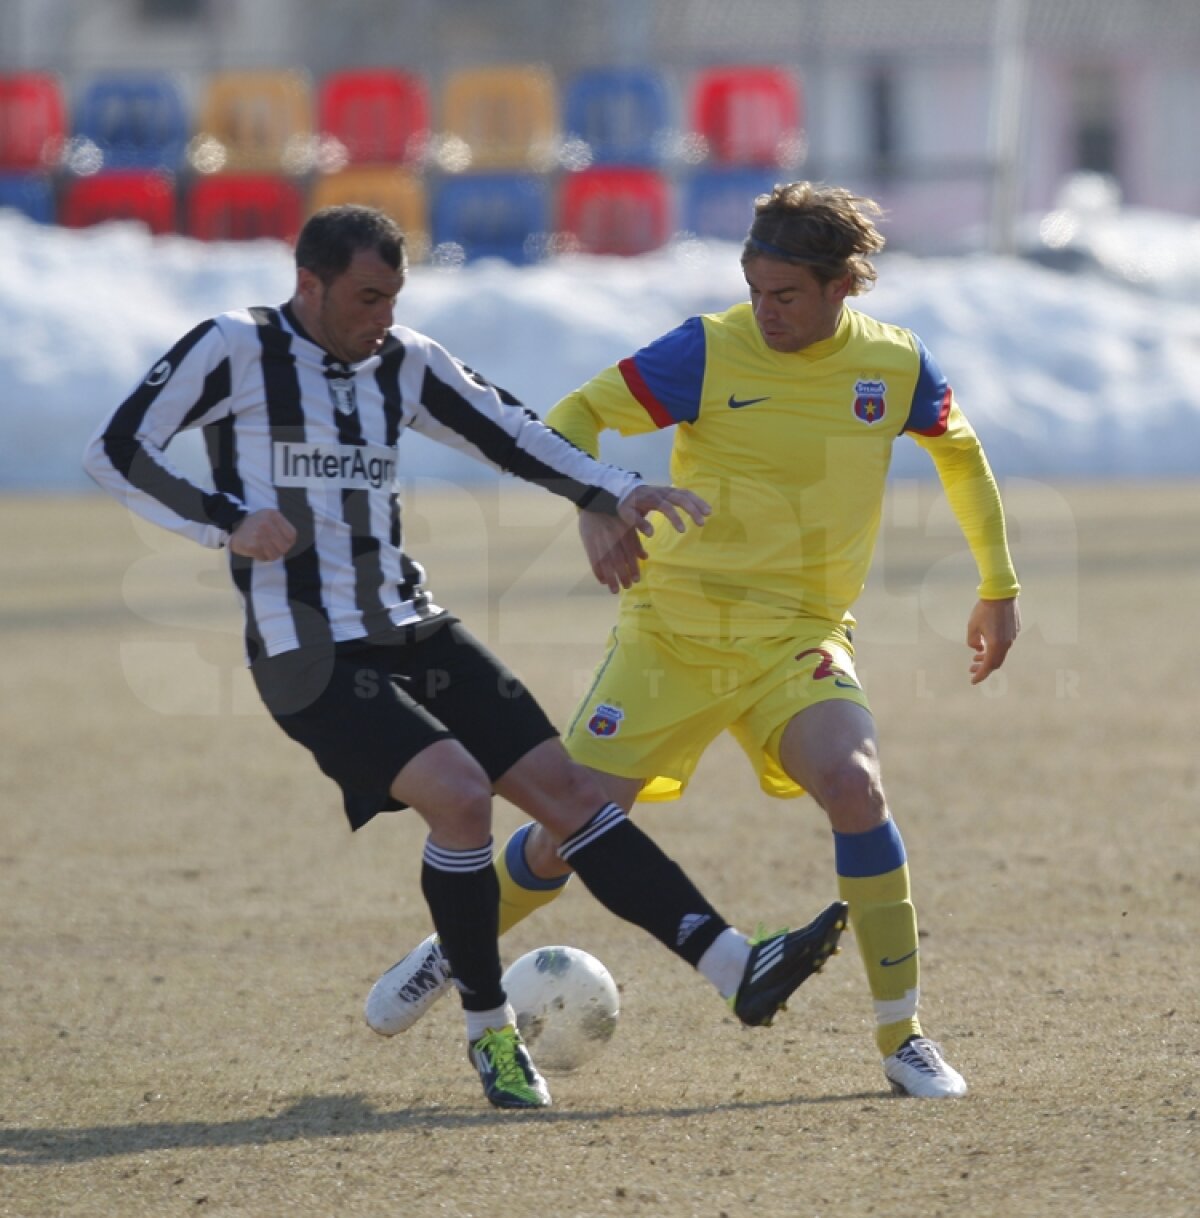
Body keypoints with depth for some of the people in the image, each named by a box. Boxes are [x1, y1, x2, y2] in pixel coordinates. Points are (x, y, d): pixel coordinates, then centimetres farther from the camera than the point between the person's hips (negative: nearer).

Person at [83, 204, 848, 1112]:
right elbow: (115, 452, -6)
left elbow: (512, 436, 11)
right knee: (459, 792, -25)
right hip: (310, 654, -6)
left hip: (415, 633, 7)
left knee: (568, 788, -3)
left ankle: (741, 970, -7)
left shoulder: (405, 363, 10)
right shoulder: (233, 351, -7)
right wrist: (225, 521, -18)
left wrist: (614, 494, -4)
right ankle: (490, 1033, -8)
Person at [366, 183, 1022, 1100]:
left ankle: (903, 1036, -15)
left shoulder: (896, 366, -2)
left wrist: (999, 588, 19)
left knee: (853, 785, -27)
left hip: (799, 636, 1)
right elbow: (576, 419, -8)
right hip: (672, 627, -1)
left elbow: (962, 453, 18)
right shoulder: (709, 352, -10)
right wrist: (595, 509, -28)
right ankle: (456, 952, 30)